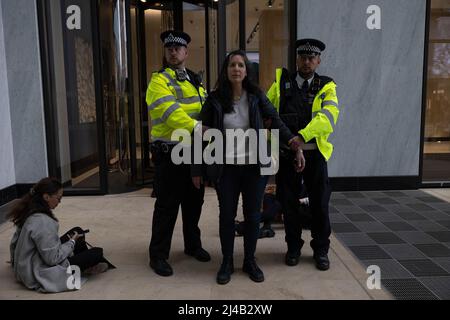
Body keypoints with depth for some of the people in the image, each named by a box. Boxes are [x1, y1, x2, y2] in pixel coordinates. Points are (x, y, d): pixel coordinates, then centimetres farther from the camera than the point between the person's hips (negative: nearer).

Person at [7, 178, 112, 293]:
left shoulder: (29, 212, -2)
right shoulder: (43, 222, -31)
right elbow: (53, 258, -27)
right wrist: (72, 242, -13)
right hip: (42, 276, -9)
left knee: (78, 231, 14)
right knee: (97, 252, -7)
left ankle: (87, 264, 24)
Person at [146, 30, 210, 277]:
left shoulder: (194, 80, 15)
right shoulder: (159, 81, -9)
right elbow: (171, 112, -24)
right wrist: (197, 127, -34)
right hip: (169, 154, -7)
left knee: (194, 201, 17)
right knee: (167, 206, 0)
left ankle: (192, 245, 35)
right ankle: (158, 255, 14)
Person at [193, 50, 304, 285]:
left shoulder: (256, 96, 1)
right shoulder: (215, 99, -1)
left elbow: (274, 119, 2)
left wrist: (290, 138, -18)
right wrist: (196, 169, -1)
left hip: (254, 165, 1)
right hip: (226, 167, -1)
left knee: (252, 214, 9)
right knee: (227, 215, 7)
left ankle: (250, 261, 27)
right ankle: (227, 262, 24)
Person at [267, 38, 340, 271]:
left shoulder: (326, 87, 1)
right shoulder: (281, 83, 6)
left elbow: (329, 115, -17)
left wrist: (303, 135, -31)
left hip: (314, 153, -1)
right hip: (286, 153, 1)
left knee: (319, 203, 7)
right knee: (289, 202, 8)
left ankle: (321, 249, 25)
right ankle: (293, 247, 27)